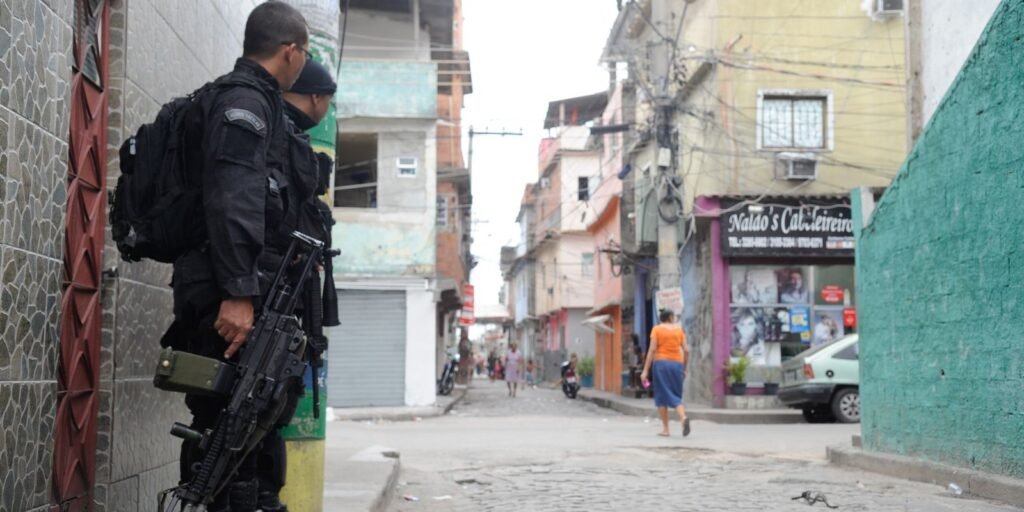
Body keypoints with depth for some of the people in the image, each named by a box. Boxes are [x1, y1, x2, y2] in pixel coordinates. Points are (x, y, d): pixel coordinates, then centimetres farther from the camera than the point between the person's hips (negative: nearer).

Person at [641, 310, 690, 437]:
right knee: (676, 396, 7)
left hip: (661, 363, -2)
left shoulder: (657, 329, 3)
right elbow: (686, 350, 5)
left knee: (662, 396, 5)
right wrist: (684, 369, 16)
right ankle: (683, 417, -22)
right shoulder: (679, 330, 10)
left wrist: (646, 370, -7)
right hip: (677, 364, 2)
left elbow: (652, 349, -6)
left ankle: (665, 429, 1)